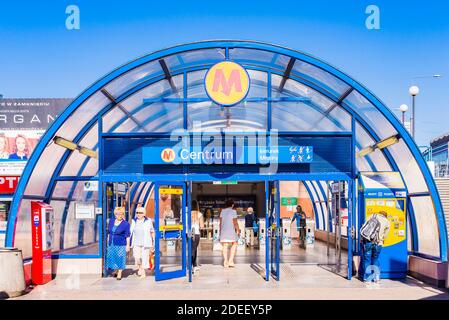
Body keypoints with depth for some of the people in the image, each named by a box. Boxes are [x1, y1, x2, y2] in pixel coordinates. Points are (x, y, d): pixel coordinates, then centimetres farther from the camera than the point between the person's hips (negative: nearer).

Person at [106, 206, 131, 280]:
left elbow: (127, 236, -5)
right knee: (112, 258, 11)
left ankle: (119, 274, 10)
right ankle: (115, 270, 33)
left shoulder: (126, 224, -6)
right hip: (111, 244, 5)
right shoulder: (111, 221, 7)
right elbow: (109, 232, 15)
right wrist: (108, 241, 15)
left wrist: (128, 245, -7)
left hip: (121, 245, -5)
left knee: (120, 259, 0)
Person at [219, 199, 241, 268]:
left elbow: (220, 222, 6)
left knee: (225, 246, 4)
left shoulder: (222, 211, 6)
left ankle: (225, 262, -1)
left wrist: (220, 230, 13)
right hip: (231, 230, -4)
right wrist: (238, 230, -1)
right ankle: (231, 260, 1)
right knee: (234, 244, 11)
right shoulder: (233, 211, -7)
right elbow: (235, 222, -10)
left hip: (223, 230, 4)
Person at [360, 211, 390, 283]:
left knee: (366, 260, 10)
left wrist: (363, 238, 18)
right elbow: (384, 235, 14)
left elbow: (362, 228, 9)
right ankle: (377, 278, 18)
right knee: (375, 259, 19)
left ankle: (367, 278, 11)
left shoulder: (373, 216, 15)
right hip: (377, 243, 1)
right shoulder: (387, 222, 15)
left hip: (366, 241, -1)